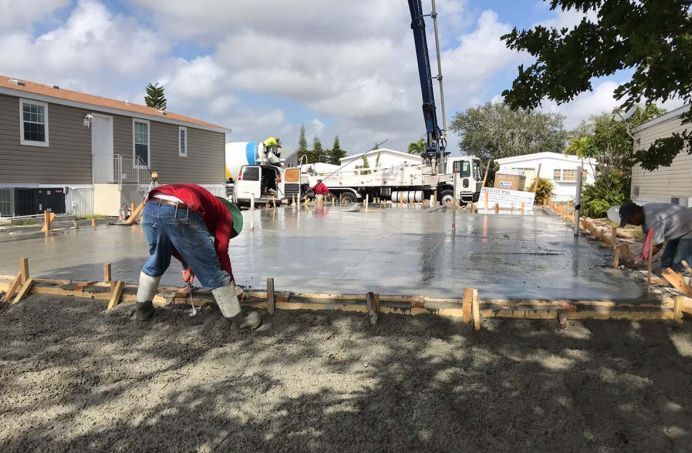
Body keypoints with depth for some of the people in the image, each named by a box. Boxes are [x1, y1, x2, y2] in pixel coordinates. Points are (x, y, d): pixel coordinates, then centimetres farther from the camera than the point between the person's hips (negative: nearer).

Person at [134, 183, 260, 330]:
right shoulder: (224, 212, 26)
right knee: (214, 272, 8)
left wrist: (188, 265, 42)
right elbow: (221, 252, 21)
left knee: (157, 261, 32)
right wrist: (232, 285, 33)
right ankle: (238, 320, 18)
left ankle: (143, 308, 47)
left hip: (150, 207, 6)